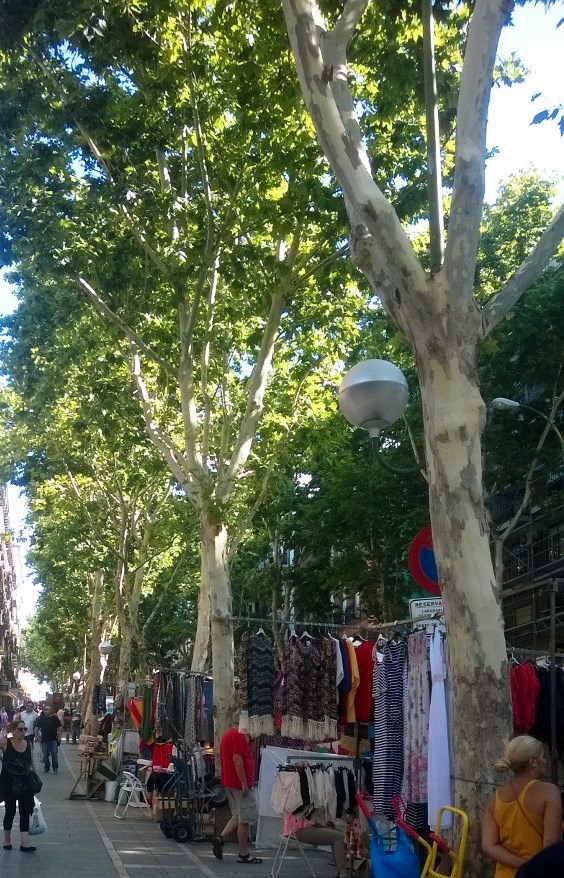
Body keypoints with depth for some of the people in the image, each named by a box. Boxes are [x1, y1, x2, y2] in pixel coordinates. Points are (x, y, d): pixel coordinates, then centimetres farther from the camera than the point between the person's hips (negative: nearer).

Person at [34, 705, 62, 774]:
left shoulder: (55, 718, -1)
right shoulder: (41, 719, 5)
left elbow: (59, 728, 1)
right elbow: (37, 728, 10)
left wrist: (59, 736, -6)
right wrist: (37, 735, -1)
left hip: (53, 739, -2)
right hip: (44, 740, 2)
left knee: (54, 754, -1)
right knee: (45, 755, 7)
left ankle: (55, 768, 8)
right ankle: (46, 768, 19)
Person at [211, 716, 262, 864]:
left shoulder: (226, 735, 15)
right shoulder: (239, 736, -16)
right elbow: (237, 759, -24)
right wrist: (244, 783, -23)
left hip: (229, 782, 10)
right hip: (240, 784, -10)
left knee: (237, 816, 19)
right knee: (245, 819, -1)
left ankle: (220, 838, 7)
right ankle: (243, 855, 5)